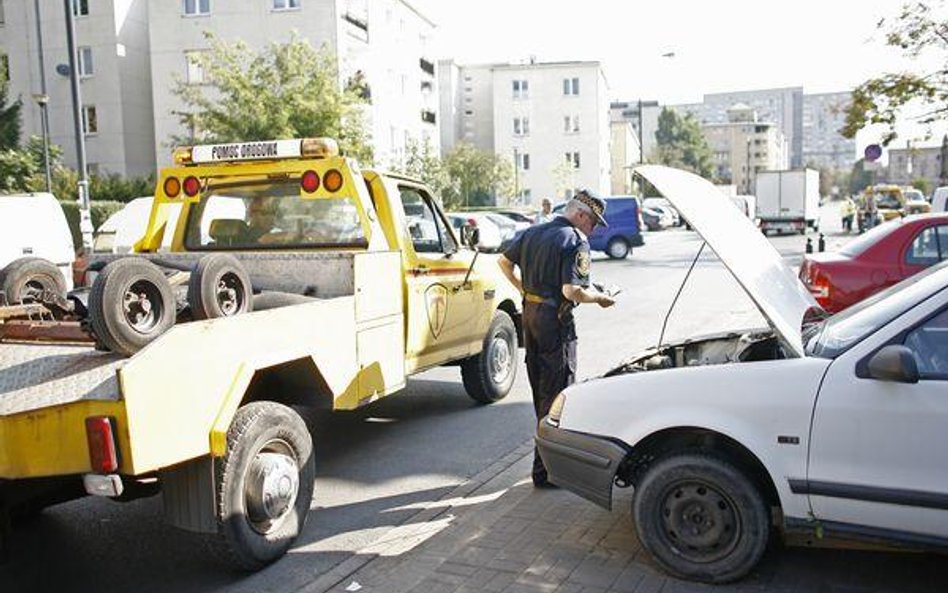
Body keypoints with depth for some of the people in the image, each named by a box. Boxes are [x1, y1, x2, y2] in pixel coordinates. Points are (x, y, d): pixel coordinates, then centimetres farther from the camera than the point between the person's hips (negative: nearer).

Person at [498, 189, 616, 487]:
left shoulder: (532, 232, 10)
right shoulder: (576, 241, -14)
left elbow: (504, 261, 17)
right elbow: (571, 291, -22)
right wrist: (600, 298, -7)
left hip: (530, 313, 8)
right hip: (555, 320, -8)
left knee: (540, 387, 19)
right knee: (556, 393, -2)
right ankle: (546, 469, 2)